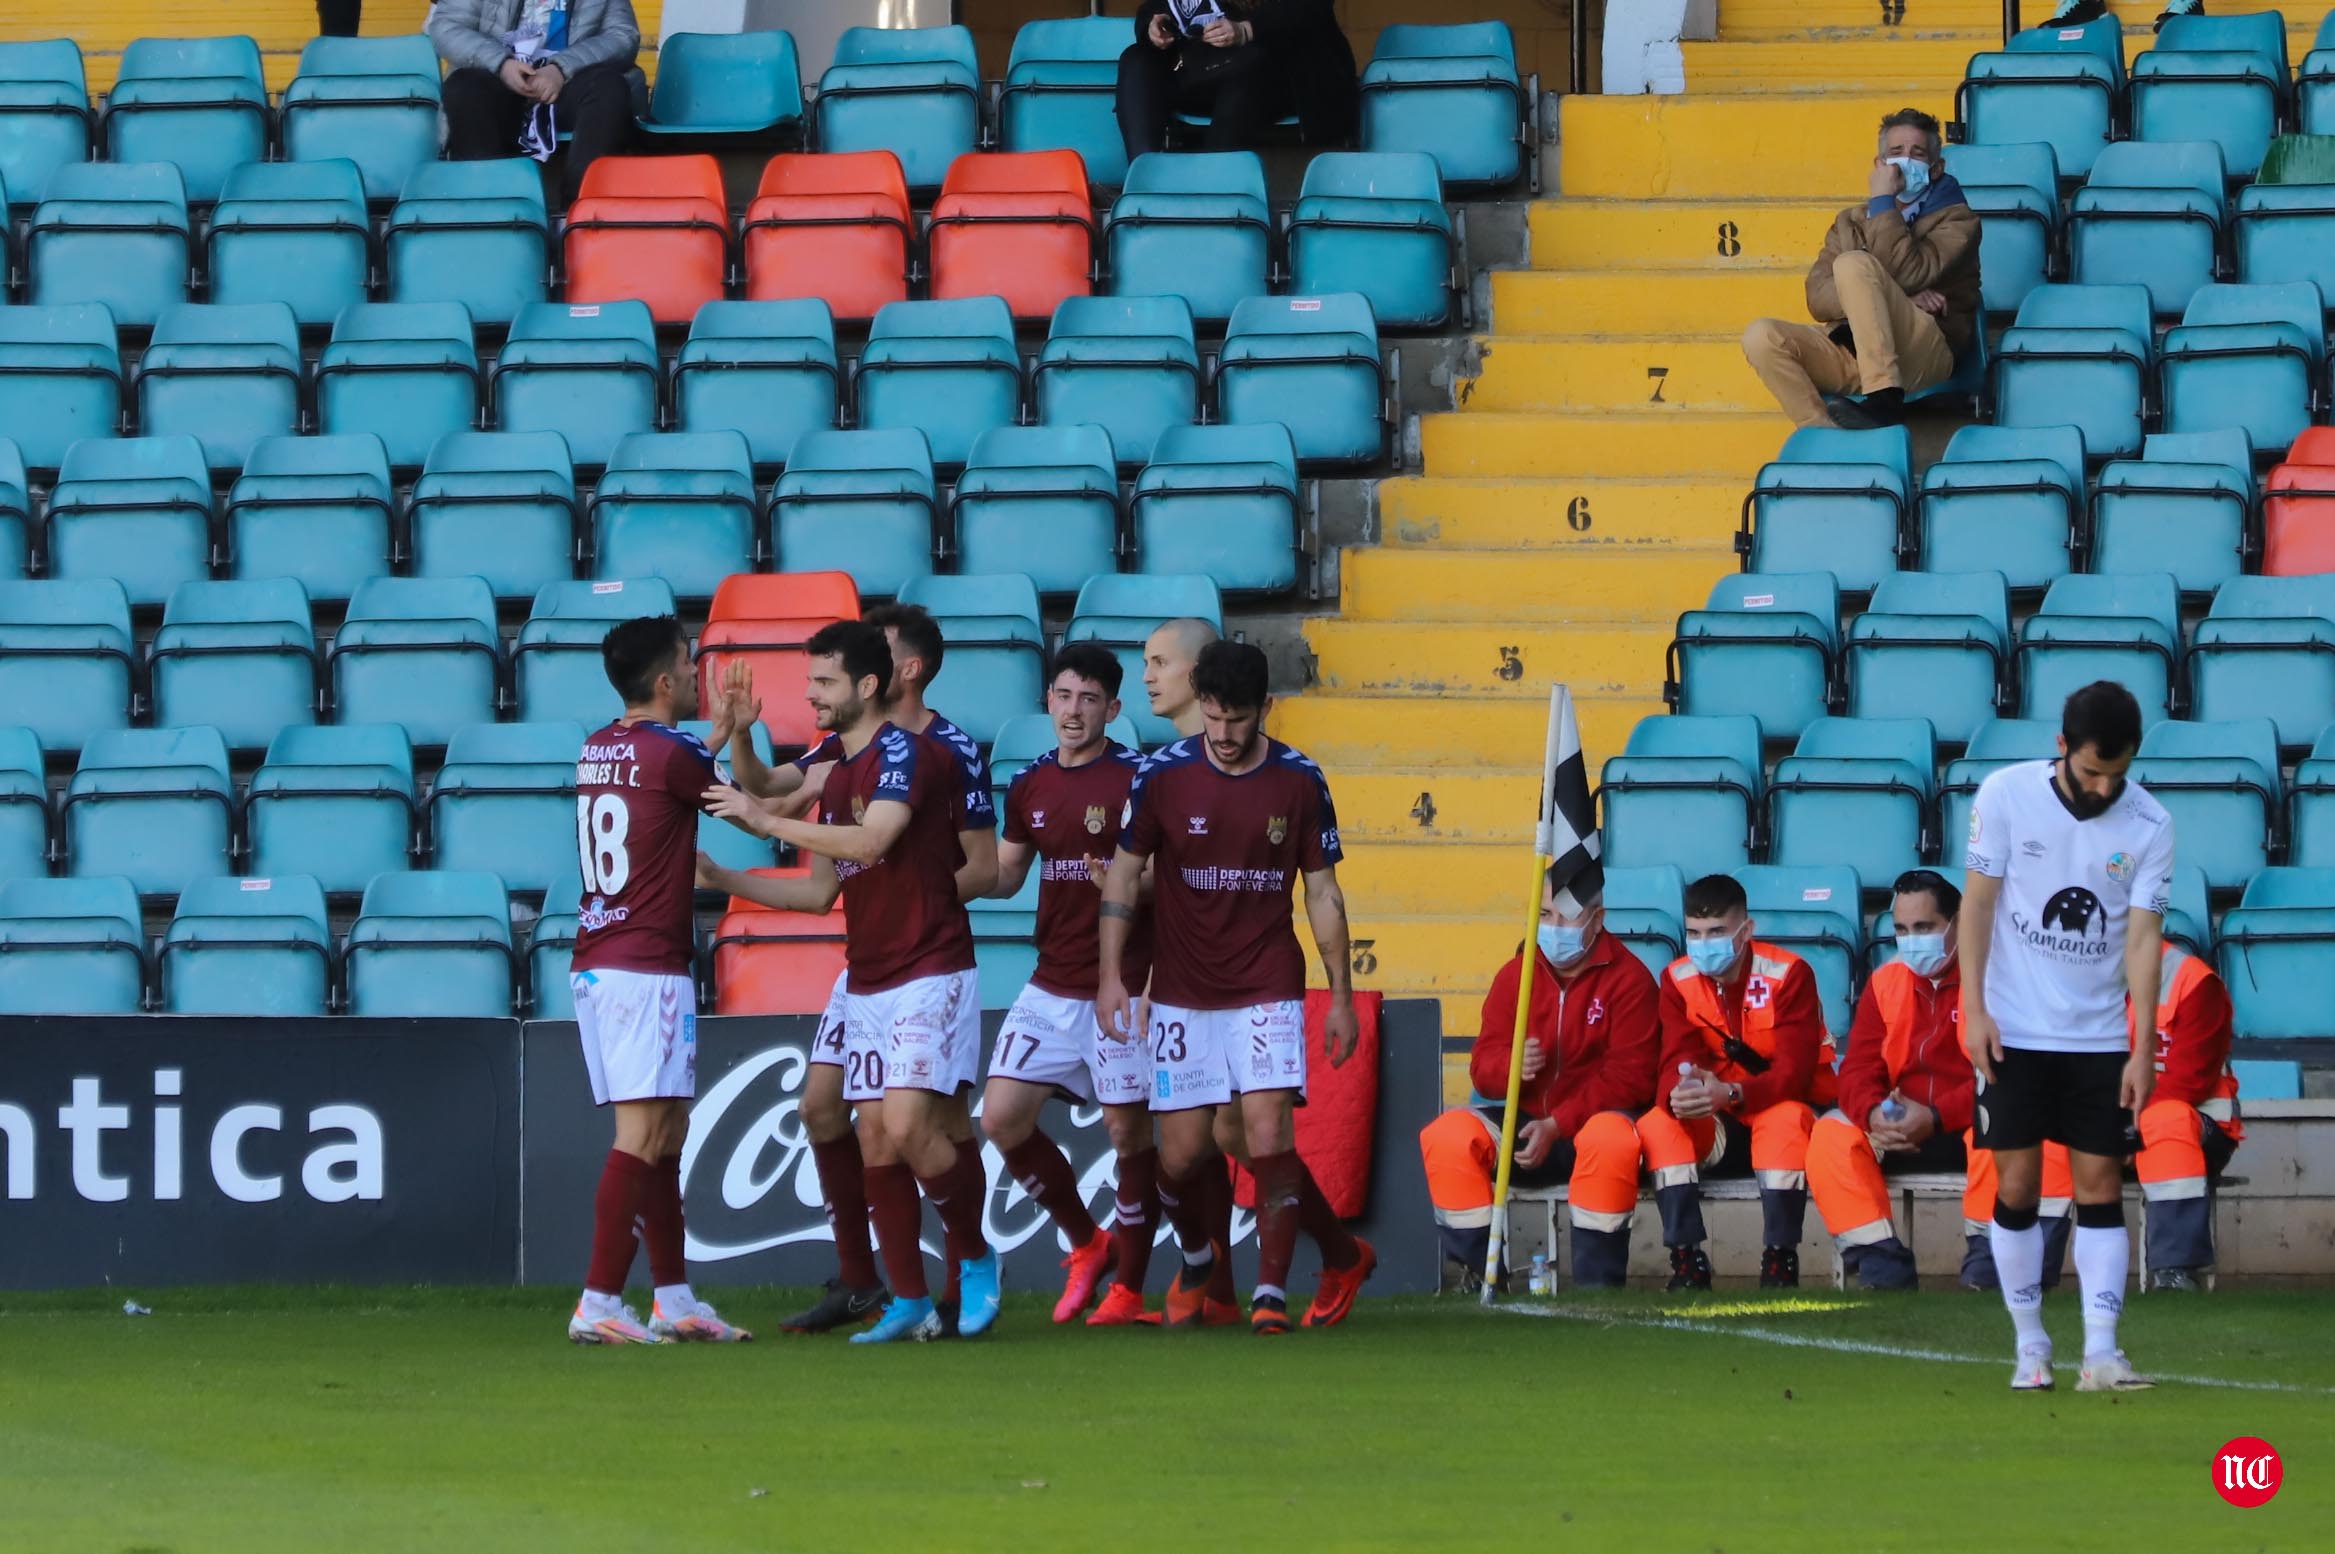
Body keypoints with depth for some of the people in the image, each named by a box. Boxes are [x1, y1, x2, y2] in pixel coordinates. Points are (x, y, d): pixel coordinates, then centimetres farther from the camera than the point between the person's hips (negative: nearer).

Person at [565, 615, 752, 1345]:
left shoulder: (599, 751, 12)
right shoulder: (670, 755, -11)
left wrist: (717, 738, 34)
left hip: (594, 965, 9)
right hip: (647, 965, -9)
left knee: (667, 1132, 13)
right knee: (642, 1134, -10)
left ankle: (674, 1299, 15)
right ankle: (599, 1305, -15)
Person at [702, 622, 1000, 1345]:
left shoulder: (906, 753, -12)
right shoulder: (837, 774, 15)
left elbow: (872, 840, -27)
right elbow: (821, 889, 20)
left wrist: (766, 821, -21)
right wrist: (723, 879, 13)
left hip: (929, 976, -8)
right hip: (867, 981, 8)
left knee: (909, 1125, -18)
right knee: (877, 1141, 2)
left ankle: (974, 1257, 4)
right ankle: (909, 1302, 7)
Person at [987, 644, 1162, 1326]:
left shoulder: (1136, 781, -8)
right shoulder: (1030, 787, 10)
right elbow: (1004, 874, 18)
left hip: (1121, 986, -6)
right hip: (1052, 984, 6)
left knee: (1128, 1130, -2)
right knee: (1002, 1117, -1)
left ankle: (1128, 1290, 8)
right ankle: (1085, 1243, 17)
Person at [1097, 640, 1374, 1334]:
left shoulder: (1299, 782, -2)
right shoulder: (1162, 775, -4)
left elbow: (1322, 893, 6)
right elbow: (1122, 873, 5)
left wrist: (1341, 996, 5)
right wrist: (1111, 976, -2)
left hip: (1268, 989, -1)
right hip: (1182, 993, 1)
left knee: (1267, 1130, -15)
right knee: (1182, 1152, 1)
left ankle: (1271, 1294, -10)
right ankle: (1196, 1260, 31)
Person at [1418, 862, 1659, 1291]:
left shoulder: (1628, 978, -5)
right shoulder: (1515, 975, 8)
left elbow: (1629, 1077, -13)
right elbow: (1483, 1066, 4)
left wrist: (1557, 1126, -22)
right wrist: (1510, 1064, -23)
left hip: (1594, 1118, -4)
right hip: (1526, 1125, 4)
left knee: (1610, 1139, -41)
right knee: (1446, 1135, -23)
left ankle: (1597, 1284, -30)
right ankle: (1477, 1270, -15)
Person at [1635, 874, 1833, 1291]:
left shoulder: (1788, 974, -16)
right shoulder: (1678, 979, -3)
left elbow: (1794, 1071, -25)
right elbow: (1676, 1063, -13)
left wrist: (1730, 1094, -44)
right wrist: (1679, 1092, -40)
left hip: (1787, 1106, -4)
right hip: (1720, 1130, 4)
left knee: (1785, 1120, -38)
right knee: (1657, 1125, -25)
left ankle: (1779, 1262, -31)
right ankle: (1687, 1260, -25)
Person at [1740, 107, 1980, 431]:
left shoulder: (1957, 219, 12)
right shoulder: (1850, 222, 24)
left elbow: (1909, 274, -10)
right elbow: (1819, 298, 6)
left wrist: (1883, 202, -3)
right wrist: (1898, 303, -8)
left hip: (1926, 353, -4)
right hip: (1851, 354, 4)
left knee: (1852, 265, -28)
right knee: (1761, 337, -22)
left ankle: (1885, 402, -37)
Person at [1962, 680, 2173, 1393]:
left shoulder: (2149, 825, -6)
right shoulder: (2006, 795, -8)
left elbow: (2143, 936, -6)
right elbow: (1979, 901, -3)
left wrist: (2145, 1047, -12)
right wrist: (1974, 1007, -9)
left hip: (2099, 1037, 1)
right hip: (2014, 1032, -1)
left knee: (2101, 1188, -3)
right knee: (2017, 1186, 0)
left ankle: (2100, 1352, -5)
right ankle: (2030, 1346, 11)